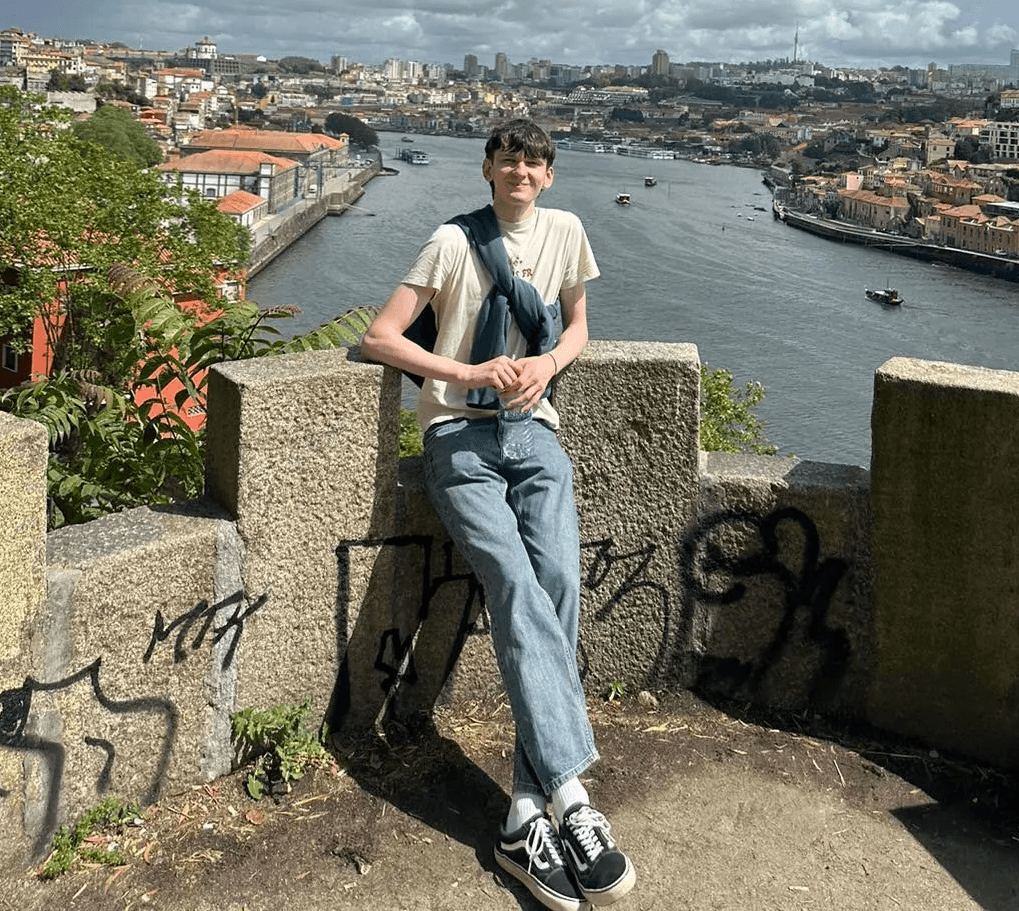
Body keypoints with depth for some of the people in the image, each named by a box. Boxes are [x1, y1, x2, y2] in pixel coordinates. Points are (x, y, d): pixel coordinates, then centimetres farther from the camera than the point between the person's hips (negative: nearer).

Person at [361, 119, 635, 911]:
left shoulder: (565, 232, 12)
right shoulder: (454, 241, 2)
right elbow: (380, 338, -1)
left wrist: (548, 364, -1)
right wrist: (469, 373, -14)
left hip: (533, 432, 3)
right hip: (460, 436, -2)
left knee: (560, 582, -24)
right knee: (517, 584, -28)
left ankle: (527, 818, -24)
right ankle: (570, 800, -31)